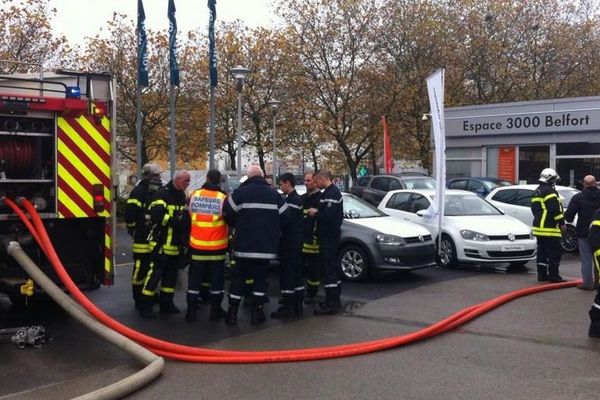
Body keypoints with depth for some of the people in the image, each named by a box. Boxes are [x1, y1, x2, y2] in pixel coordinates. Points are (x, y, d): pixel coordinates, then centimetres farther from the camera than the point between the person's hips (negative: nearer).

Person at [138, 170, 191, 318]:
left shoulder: (183, 197, 15)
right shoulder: (163, 194, -12)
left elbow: (185, 217, 24)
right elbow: (157, 215, -24)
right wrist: (175, 221, -26)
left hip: (175, 244, 9)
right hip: (161, 243, -8)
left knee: (171, 274, 14)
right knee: (155, 273, -9)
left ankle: (166, 303, 25)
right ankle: (145, 305, -4)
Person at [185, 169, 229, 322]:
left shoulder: (194, 195, -3)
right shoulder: (223, 198, -11)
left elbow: (188, 217, 9)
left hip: (197, 246, 2)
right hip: (217, 247, -2)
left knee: (194, 278, 11)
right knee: (217, 278, 9)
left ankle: (191, 310, 13)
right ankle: (215, 311, 13)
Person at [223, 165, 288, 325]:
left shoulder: (240, 192, -5)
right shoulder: (274, 194, 2)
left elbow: (228, 215, -4)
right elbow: (285, 217, 5)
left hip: (244, 246, -1)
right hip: (266, 246, 2)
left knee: (238, 278, 9)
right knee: (260, 278, 13)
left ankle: (232, 313, 9)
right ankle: (257, 312, 11)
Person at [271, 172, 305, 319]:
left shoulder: (292, 199, -15)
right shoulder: (297, 198, 16)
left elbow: (287, 220, -23)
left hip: (289, 243, -10)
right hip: (296, 242, 10)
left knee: (287, 274, -7)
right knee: (296, 273, 13)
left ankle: (287, 307, -4)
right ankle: (298, 306, 19)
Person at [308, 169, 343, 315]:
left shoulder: (331, 194, -17)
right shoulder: (333, 191, 16)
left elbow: (328, 215, -26)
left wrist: (316, 213, -11)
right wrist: (317, 212, 8)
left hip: (328, 237, -11)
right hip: (329, 235, 11)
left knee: (329, 268, -8)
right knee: (332, 267, 17)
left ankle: (332, 304, -6)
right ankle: (334, 300, 26)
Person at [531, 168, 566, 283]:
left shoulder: (537, 192, 17)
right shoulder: (550, 191, -14)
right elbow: (555, 209, -20)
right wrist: (562, 222, -13)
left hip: (538, 226, 10)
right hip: (550, 228, -9)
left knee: (542, 252, 12)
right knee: (554, 252, -5)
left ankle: (542, 274, 14)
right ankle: (553, 275, -5)